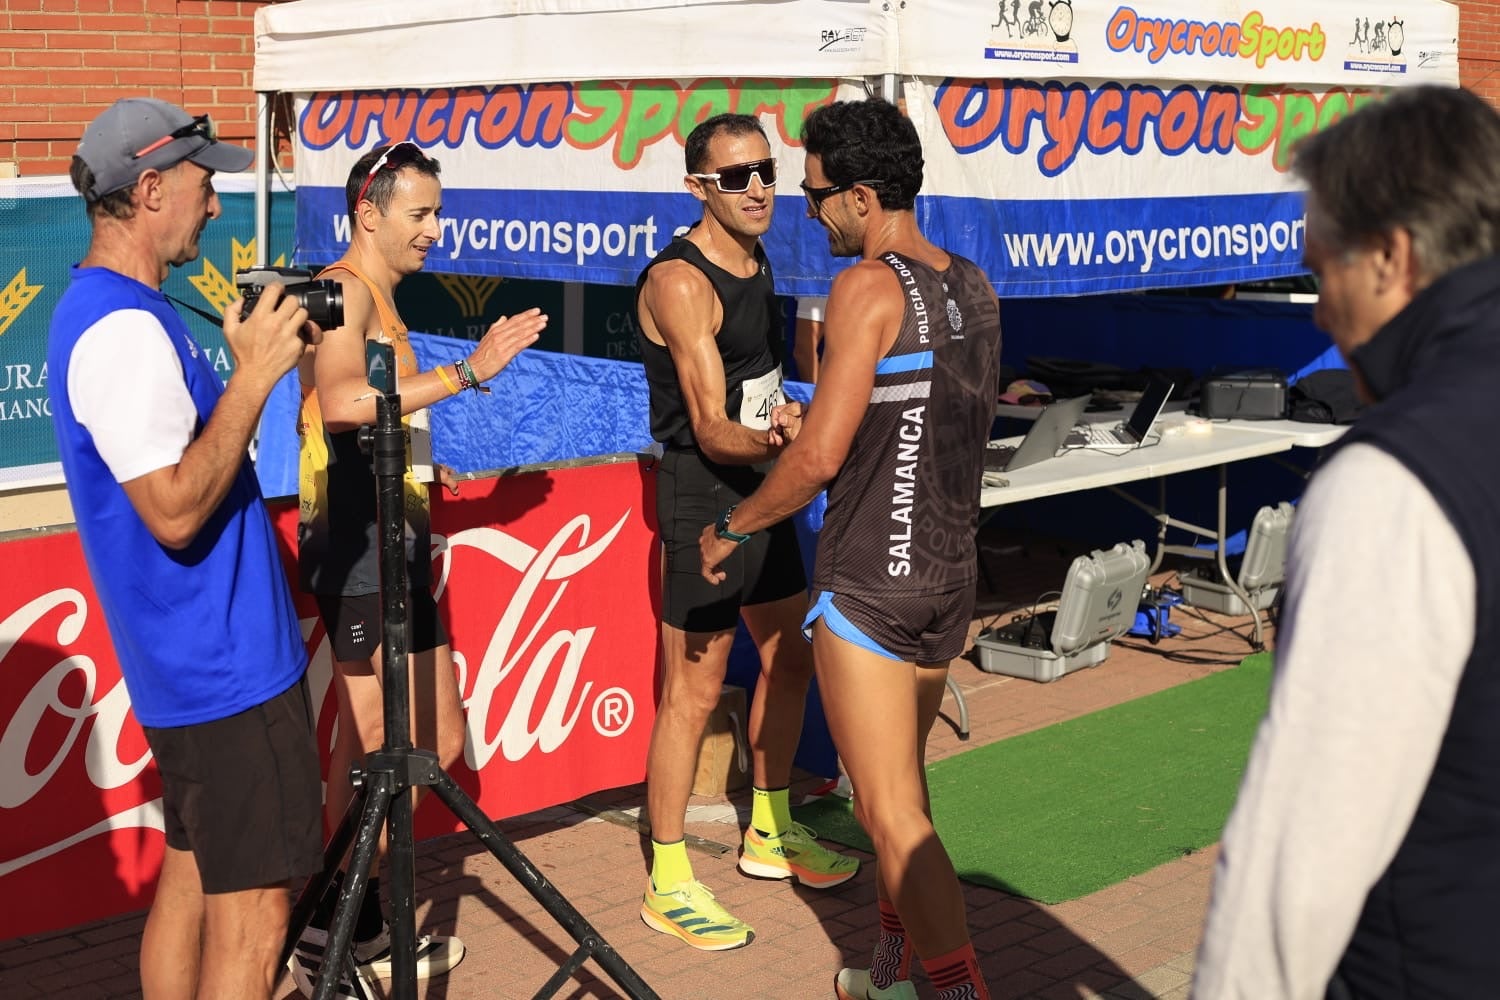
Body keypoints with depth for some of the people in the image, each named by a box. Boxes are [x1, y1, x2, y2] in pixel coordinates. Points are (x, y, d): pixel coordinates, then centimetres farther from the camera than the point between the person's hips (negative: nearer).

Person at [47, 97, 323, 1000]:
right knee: (252, 909, -3)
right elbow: (174, 509, -26)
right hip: (226, 666, -10)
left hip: (190, 658, 10)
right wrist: (254, 376, -23)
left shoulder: (111, 310, 11)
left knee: (193, 874, 18)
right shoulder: (124, 329, -21)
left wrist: (258, 359, 10)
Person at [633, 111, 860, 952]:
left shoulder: (757, 263, 10)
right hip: (704, 497, -9)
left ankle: (770, 833, 34)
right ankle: (668, 884, 3)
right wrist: (772, 441, -43)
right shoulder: (680, 282, -19)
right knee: (696, 689, -7)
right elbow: (710, 428, -27)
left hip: (763, 489, 9)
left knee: (790, 658, 18)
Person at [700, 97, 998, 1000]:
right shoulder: (974, 288, 7)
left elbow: (820, 458, -19)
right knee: (901, 782, 21)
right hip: (951, 574, 9)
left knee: (893, 814, -3)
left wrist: (733, 527, -5)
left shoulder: (870, 288, -16)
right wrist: (809, 425, 23)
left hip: (869, 583, -8)